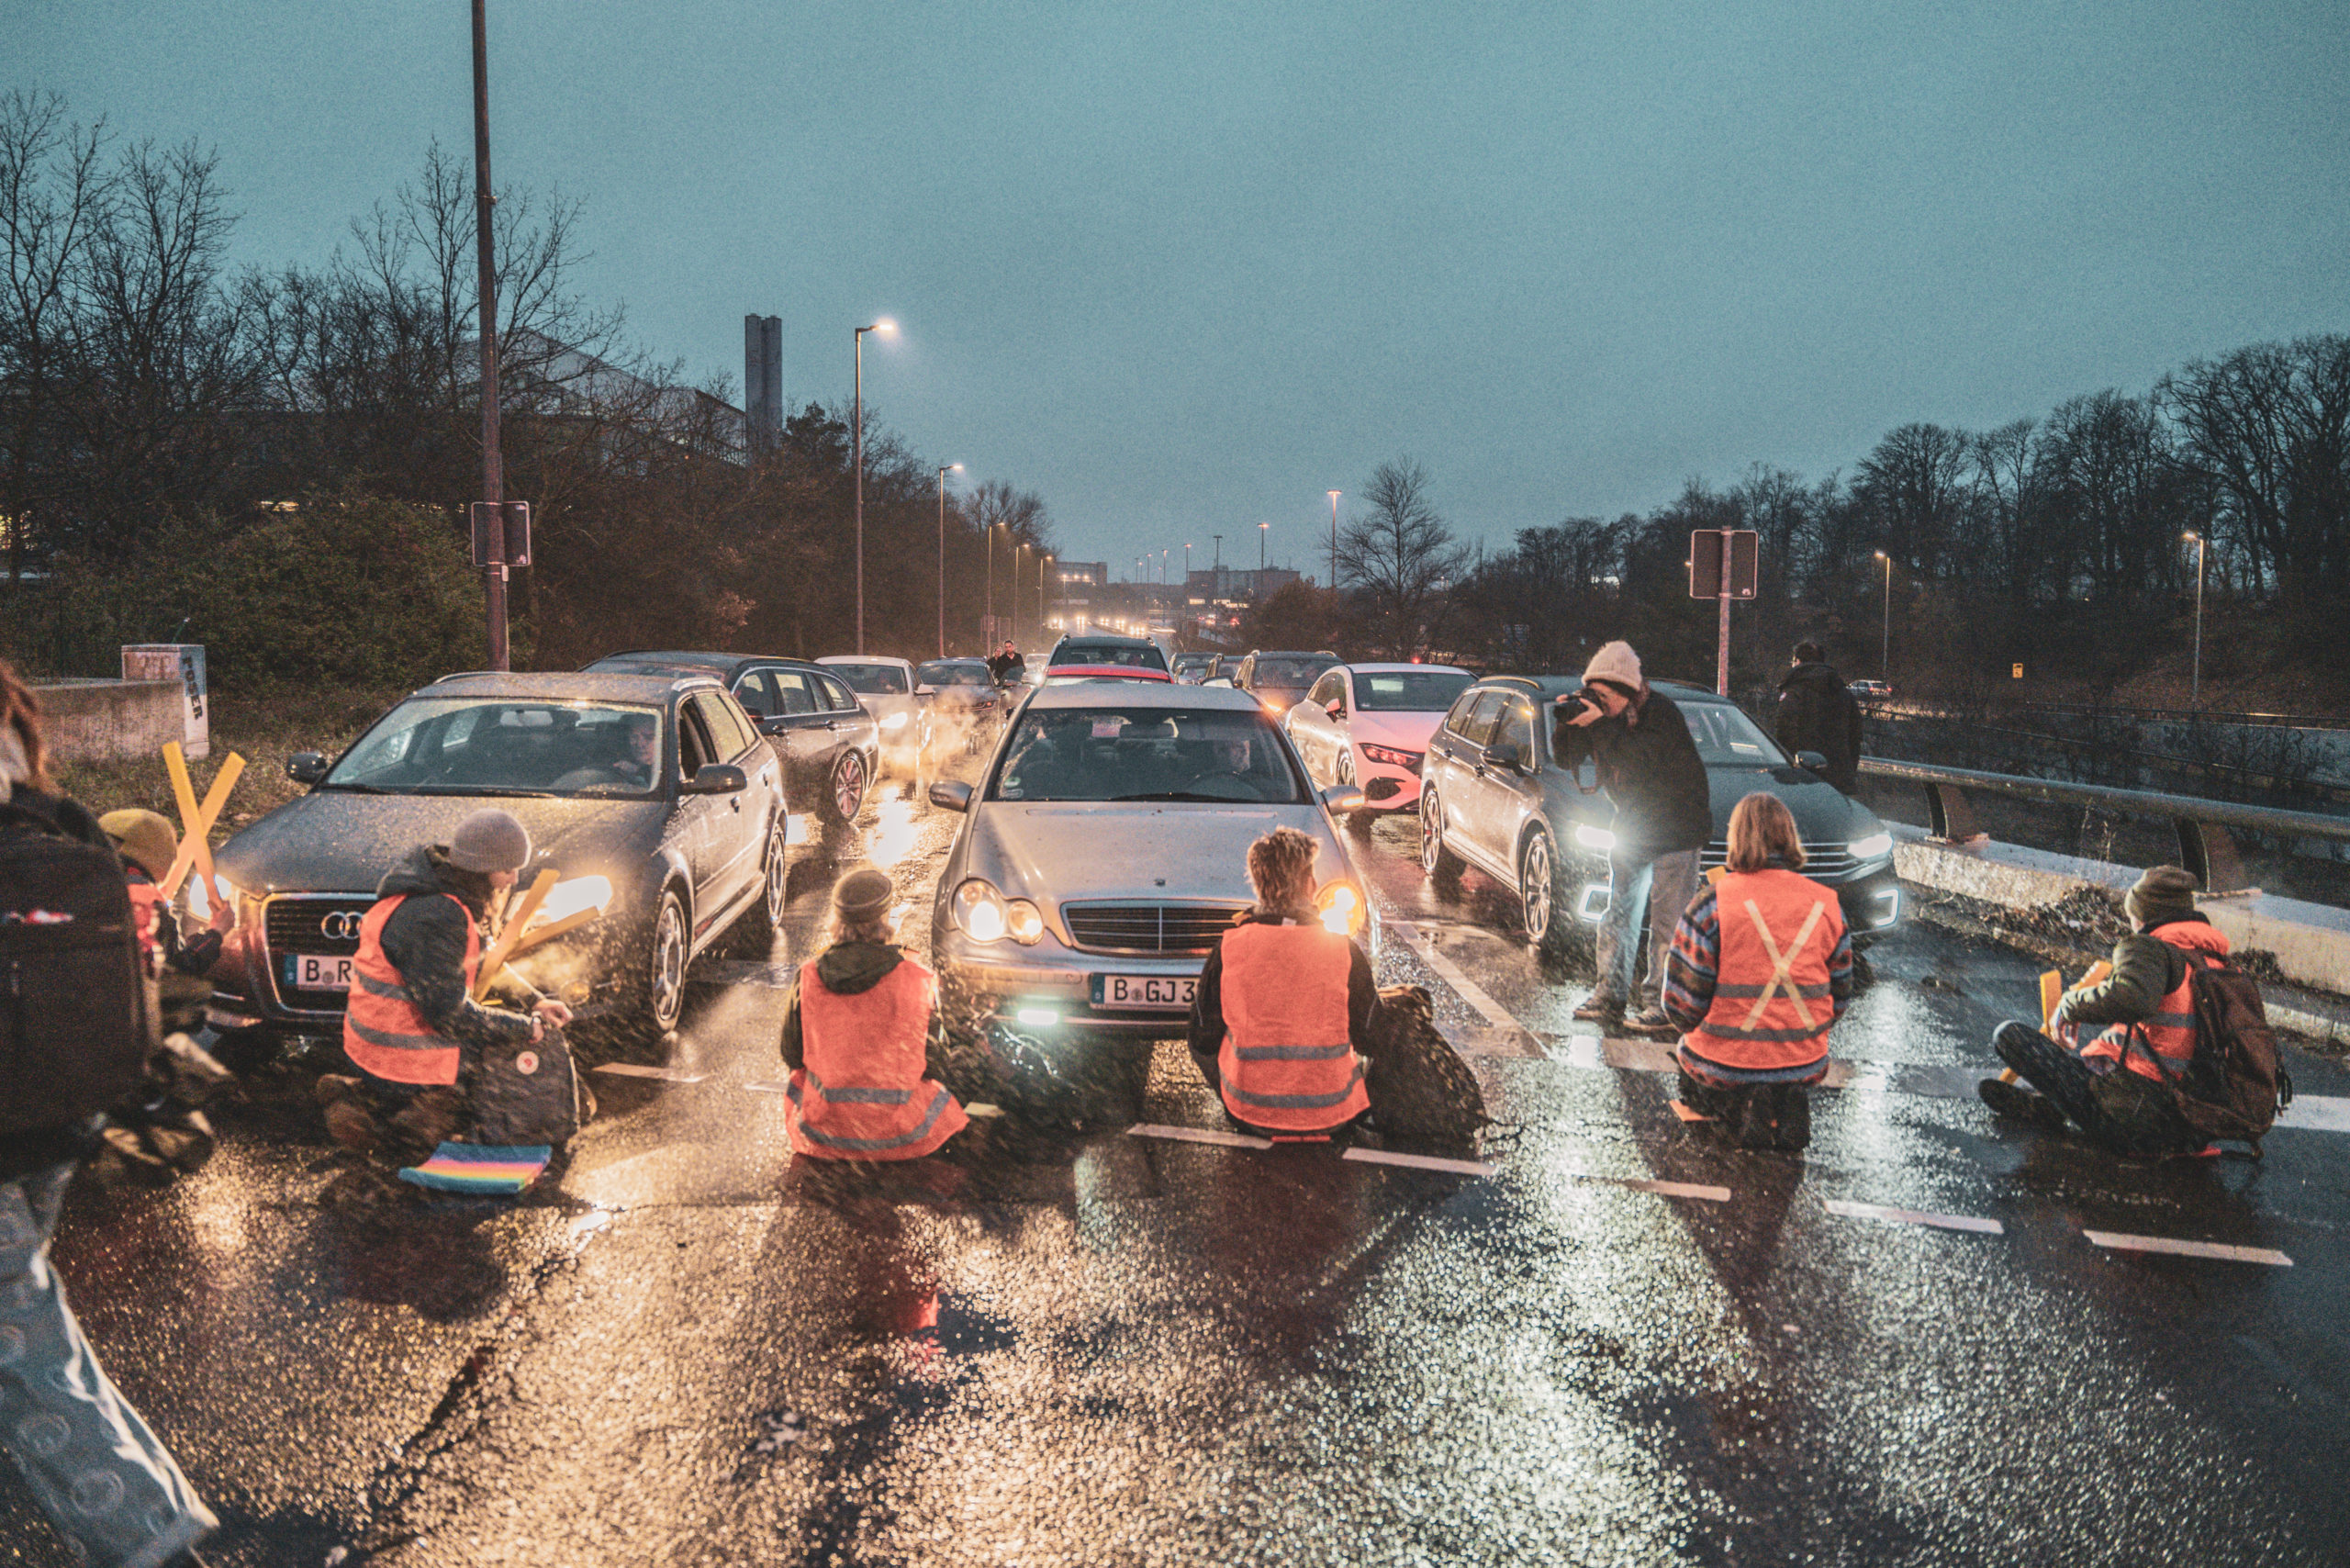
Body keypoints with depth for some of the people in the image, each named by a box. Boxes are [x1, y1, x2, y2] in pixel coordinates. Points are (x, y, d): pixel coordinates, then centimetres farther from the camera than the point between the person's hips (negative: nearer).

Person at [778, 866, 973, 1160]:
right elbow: (934, 1061, -6)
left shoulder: (807, 979, -12)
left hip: (823, 1135, 1)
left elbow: (792, 1056, 2)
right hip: (901, 1136, -1)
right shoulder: (918, 981, -17)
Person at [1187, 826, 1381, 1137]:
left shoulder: (1228, 948, -12)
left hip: (1250, 1114, 1)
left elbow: (1203, 1040, -1)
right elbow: (1370, 1039, -1)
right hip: (1330, 1116, -1)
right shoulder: (1344, 951, -13)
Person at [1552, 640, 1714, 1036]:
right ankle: (1610, 997, 19)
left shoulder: (1661, 713, -20)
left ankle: (1668, 1007, 1)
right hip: (1632, 829, 7)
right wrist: (1567, 723, -18)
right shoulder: (1598, 712, -1)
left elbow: (1640, 763, -33)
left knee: (1667, 923, -5)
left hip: (1675, 830, -7)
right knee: (1617, 917, 11)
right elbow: (1565, 758, 0)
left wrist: (1601, 726, -35)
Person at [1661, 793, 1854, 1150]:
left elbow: (1682, 1003, -11)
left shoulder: (1712, 902, -12)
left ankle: (1737, 1109, 7)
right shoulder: (1827, 904, 1)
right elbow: (1839, 999, 9)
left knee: (1688, 1053, 27)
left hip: (1725, 1066, -4)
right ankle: (1788, 1103, 9)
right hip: (1805, 1065, 4)